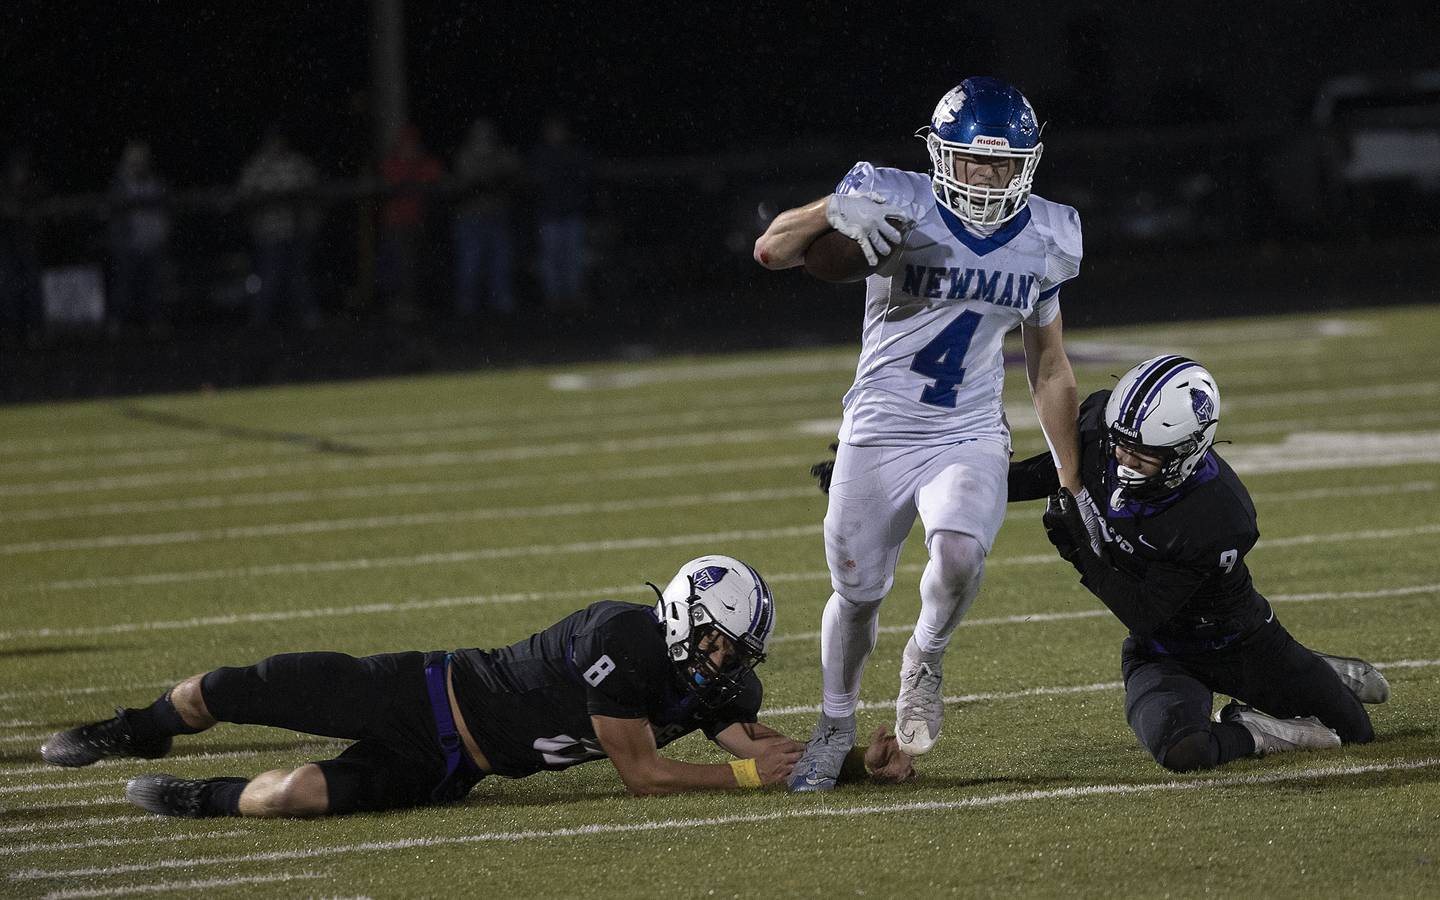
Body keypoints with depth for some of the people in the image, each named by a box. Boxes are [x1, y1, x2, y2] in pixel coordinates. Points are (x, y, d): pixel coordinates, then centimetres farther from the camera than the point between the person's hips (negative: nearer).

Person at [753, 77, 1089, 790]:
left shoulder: (1044, 241, -1)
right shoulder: (899, 207, -13)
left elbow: (1050, 369, 11)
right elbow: (770, 251, -16)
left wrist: (1072, 482, 13)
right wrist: (834, 212, -35)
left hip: (970, 438, 1)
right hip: (878, 437, -1)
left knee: (960, 555, -27)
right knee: (857, 593, 8)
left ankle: (924, 661, 5)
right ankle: (836, 726, 37)